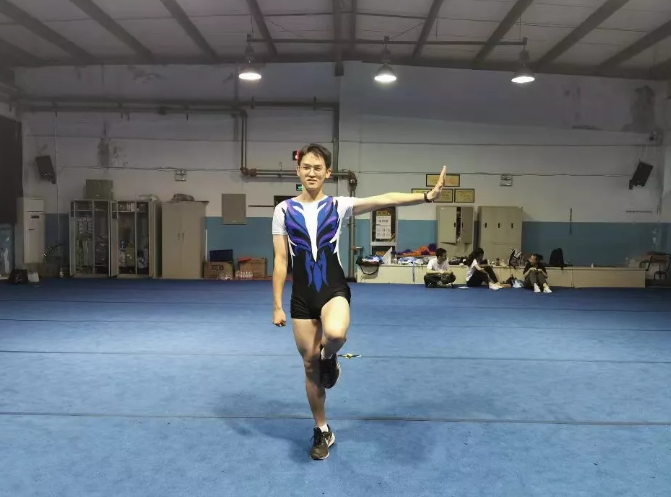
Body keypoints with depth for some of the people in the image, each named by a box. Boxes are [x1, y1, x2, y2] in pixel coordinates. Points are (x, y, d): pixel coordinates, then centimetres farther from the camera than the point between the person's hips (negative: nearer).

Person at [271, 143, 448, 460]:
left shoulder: (339, 205, 2)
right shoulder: (284, 210, 3)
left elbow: (383, 200, -10)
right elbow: (280, 261, 3)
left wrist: (426, 196, -21)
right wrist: (277, 306, 0)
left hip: (334, 290, -2)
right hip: (301, 297, 2)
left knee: (335, 334, -35)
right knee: (309, 364, 8)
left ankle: (329, 358, 5)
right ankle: (322, 431, 29)